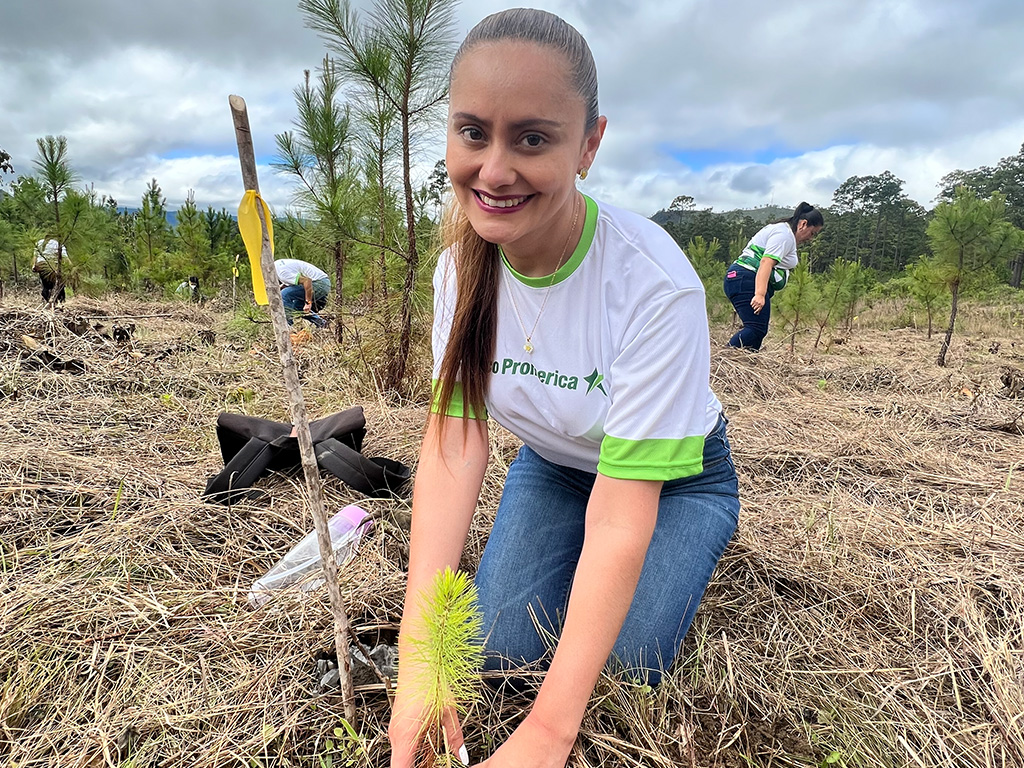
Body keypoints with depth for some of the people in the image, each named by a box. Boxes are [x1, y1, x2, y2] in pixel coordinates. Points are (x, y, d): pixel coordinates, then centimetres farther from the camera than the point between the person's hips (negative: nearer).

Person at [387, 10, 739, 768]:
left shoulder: (655, 285, -35)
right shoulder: (462, 265, -19)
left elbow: (621, 515, -34)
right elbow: (454, 439, -23)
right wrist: (418, 655, -29)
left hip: (671, 479, -3)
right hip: (552, 466, 4)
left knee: (620, 665, -13)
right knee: (505, 648, -7)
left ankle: (684, 561, 17)